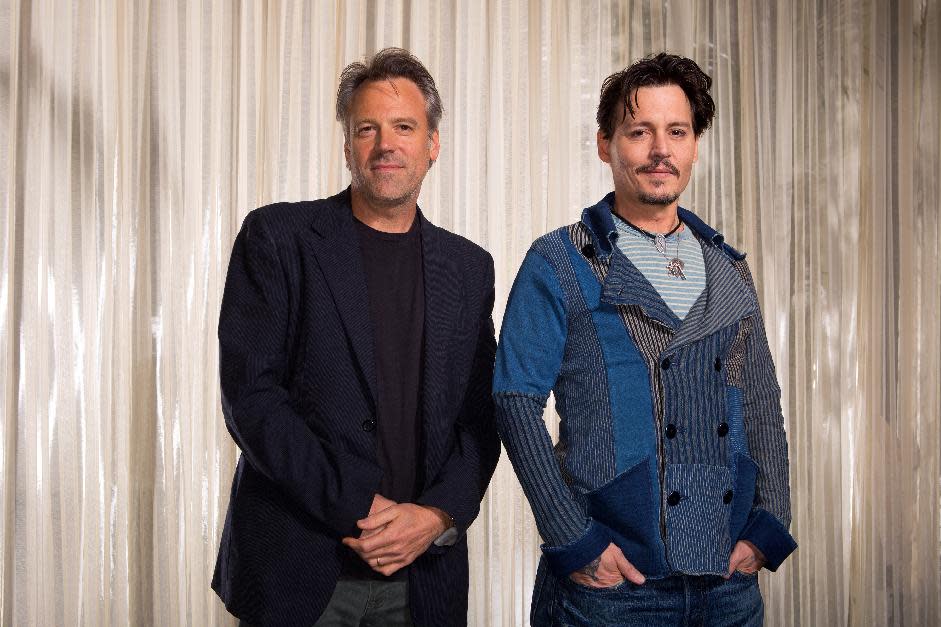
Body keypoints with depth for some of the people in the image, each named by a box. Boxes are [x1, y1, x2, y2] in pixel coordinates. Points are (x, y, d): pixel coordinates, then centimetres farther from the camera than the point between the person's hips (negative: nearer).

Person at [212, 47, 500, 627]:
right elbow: (249, 393, -10)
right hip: (296, 565, -2)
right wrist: (356, 509, -14)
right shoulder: (278, 237, -3)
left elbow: (481, 416, 6)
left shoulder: (468, 267, 8)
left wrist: (438, 514, -10)